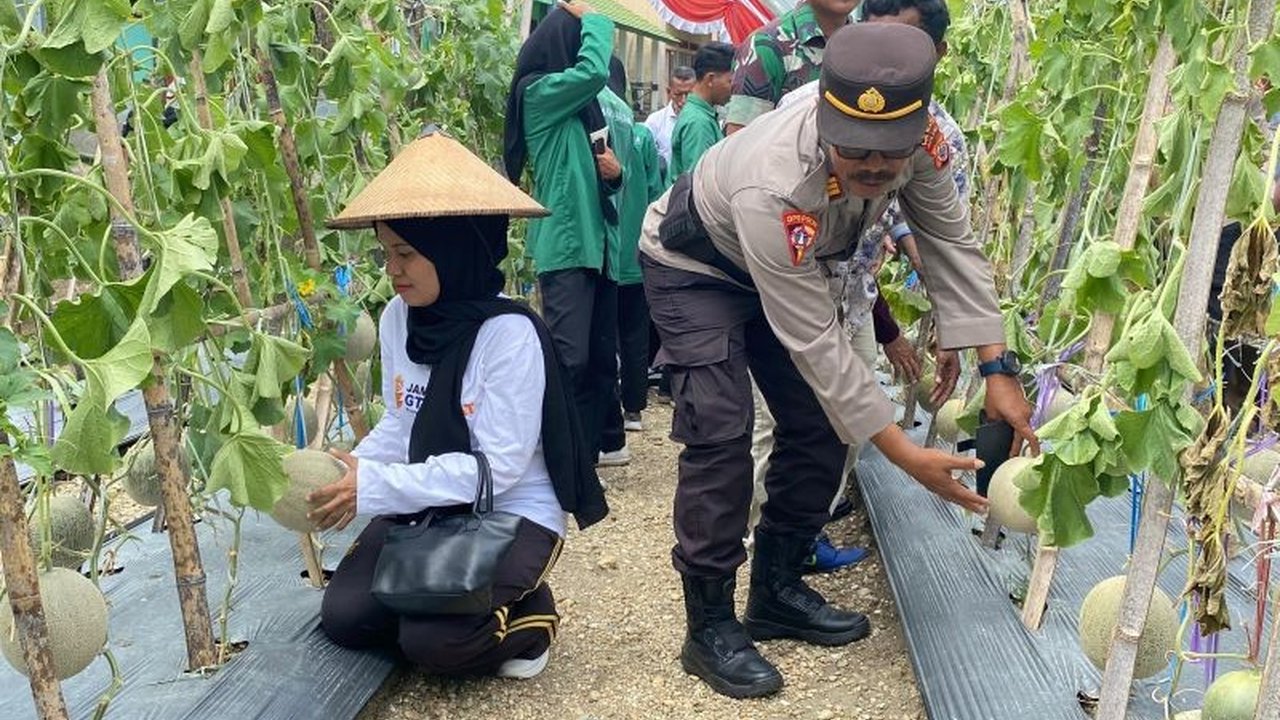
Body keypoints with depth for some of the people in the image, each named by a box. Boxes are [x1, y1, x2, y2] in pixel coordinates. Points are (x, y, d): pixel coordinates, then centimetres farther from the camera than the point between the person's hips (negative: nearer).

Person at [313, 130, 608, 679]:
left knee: (433, 639, -23)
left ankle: (526, 615, 7)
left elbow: (497, 467, -24)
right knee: (342, 617, -9)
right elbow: (400, 425, 8)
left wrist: (373, 487, -25)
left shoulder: (508, 332, -23)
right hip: (424, 509, 6)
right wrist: (350, 472, -12)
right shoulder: (396, 318, -3)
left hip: (511, 513, -6)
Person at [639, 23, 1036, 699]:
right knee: (721, 434, -19)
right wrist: (906, 454, -34)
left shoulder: (915, 140, -27)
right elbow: (815, 341, -37)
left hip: (785, 264, 7)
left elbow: (952, 244, -15)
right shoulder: (773, 189, -43)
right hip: (694, 265, -6)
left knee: (822, 422, 2)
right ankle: (709, 626, -4)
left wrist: (998, 370, -23)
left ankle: (776, 591, 18)